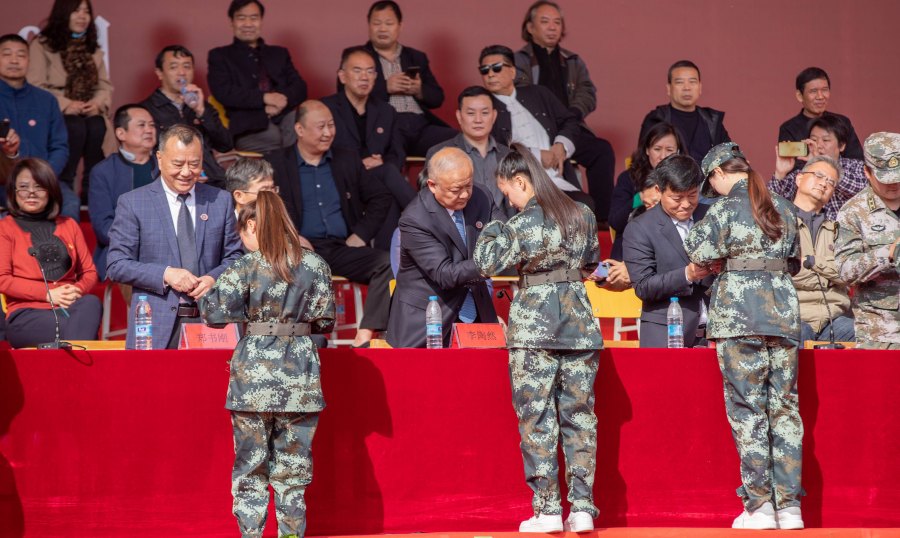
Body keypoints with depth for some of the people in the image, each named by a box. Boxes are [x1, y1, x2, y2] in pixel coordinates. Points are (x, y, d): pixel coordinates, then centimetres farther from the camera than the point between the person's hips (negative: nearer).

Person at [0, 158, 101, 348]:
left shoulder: (69, 226, 24)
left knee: (91, 303, -36)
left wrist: (78, 291, -5)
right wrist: (48, 294, -10)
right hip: (26, 314, -4)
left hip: (70, 308, 4)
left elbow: (89, 272, 20)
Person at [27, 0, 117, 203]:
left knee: (97, 126, -31)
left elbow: (105, 87, 15)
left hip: (91, 113, 4)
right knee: (76, 126, -36)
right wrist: (66, 105, -19)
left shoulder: (94, 50, 22)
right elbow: (35, 88, -6)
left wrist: (98, 103, -8)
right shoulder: (42, 46, 5)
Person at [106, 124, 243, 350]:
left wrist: (214, 278, -7)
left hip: (208, 323, 2)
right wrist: (165, 274, -14)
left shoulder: (220, 200, 13)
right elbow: (116, 265, 0)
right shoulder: (132, 203, 4)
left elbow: (235, 257, 15)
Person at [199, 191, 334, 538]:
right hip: (299, 377, 3)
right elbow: (325, 320, 5)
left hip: (255, 375, -3)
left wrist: (203, 294, 12)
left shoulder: (246, 268, -8)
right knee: (293, 463, 9)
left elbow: (215, 313, -8)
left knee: (250, 463, 6)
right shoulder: (315, 266, 1)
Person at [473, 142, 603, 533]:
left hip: (533, 330, -5)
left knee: (536, 417, 1)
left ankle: (547, 510, 0)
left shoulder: (523, 225, -12)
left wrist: (493, 229, 2)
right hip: (580, 326, 5)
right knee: (579, 414, 7)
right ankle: (582, 508, 5)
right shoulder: (583, 215, 7)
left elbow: (486, 263, -12)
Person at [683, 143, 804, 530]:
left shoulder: (725, 209, -5)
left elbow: (699, 253, -10)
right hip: (783, 312, 5)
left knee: (746, 407, -1)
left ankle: (759, 505, -3)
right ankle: (789, 506, 5)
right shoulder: (784, 209, 12)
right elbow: (794, 262, 17)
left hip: (738, 313, -5)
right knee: (784, 405, 7)